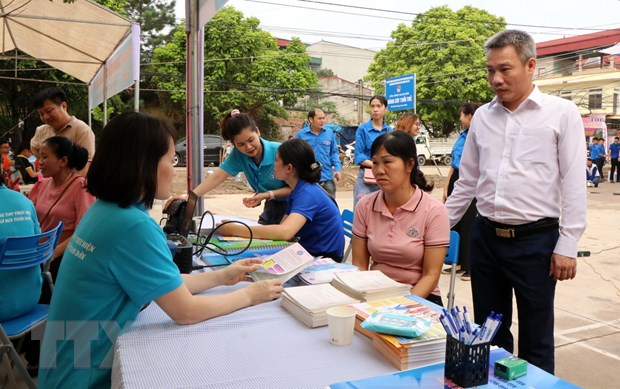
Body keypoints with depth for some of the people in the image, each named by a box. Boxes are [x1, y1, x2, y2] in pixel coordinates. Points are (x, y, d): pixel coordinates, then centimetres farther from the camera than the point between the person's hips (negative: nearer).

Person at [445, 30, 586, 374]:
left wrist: (567, 246, -10)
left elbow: (574, 185, -6)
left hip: (535, 240, -4)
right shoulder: (482, 116, 7)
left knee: (536, 339, 10)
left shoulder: (562, 113, -5)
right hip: (485, 237, 4)